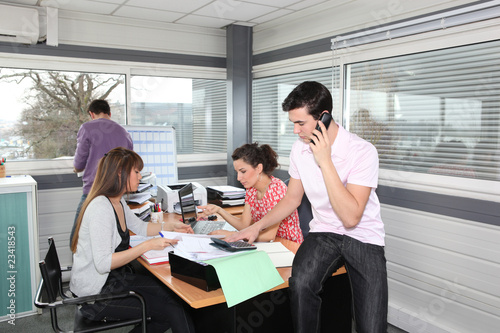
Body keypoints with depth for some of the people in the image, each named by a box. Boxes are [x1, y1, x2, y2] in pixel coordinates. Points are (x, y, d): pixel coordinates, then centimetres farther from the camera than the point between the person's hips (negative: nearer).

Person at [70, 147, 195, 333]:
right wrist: (148, 245, -32)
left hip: (113, 278, 9)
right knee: (172, 310, -10)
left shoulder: (118, 202, 6)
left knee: (174, 295, -1)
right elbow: (103, 264, -30)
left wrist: (171, 226, 10)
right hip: (95, 294, -9)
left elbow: (140, 227, 23)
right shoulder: (100, 208, -24)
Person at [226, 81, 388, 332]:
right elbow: (292, 199, 14)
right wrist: (257, 227, 4)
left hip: (363, 237, -3)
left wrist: (325, 161, -26)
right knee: (300, 283, -28)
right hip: (323, 233, 4)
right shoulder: (300, 148, -1)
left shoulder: (362, 152, -18)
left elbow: (351, 217, -25)